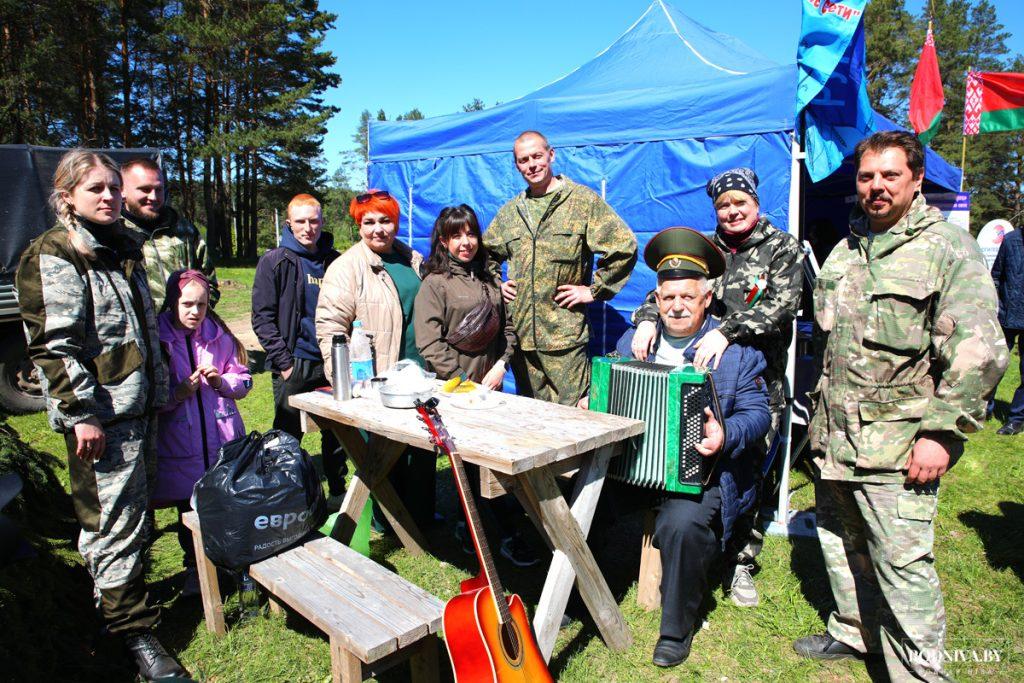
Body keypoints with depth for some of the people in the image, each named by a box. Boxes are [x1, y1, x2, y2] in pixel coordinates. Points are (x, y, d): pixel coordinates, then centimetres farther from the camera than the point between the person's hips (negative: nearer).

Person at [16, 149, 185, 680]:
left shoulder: (121, 248, 16)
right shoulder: (53, 256, -9)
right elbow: (54, 345, -16)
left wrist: (159, 391, 22)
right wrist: (81, 413, -20)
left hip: (136, 404, 8)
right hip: (98, 413, -8)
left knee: (118, 513, 18)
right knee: (115, 517, -3)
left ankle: (110, 591, 35)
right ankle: (134, 630, 7)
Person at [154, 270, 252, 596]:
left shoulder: (218, 336, 4)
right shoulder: (157, 339, -5)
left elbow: (243, 381, 9)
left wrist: (222, 381, -10)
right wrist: (179, 393, -20)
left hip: (223, 437, 2)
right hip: (180, 443, -2)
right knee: (189, 510, 10)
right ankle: (194, 567, 31)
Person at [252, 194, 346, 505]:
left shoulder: (336, 262, 10)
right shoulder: (275, 262, 0)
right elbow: (262, 317, -4)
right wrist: (284, 362, -11)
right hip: (294, 364, -3)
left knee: (336, 433, 12)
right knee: (288, 435, 5)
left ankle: (337, 491, 27)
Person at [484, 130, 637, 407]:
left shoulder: (584, 201, -1)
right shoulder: (510, 211, 15)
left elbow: (624, 247, -5)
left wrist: (594, 290, -6)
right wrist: (496, 283, 13)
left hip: (565, 335, -5)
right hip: (520, 333, 5)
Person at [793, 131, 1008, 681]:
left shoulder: (948, 247, -8)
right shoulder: (847, 249, 14)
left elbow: (978, 353, -13)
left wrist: (941, 433, -17)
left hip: (897, 445, -7)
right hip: (835, 437, 7)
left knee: (902, 561, -3)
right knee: (840, 540, 19)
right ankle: (853, 632, 38)